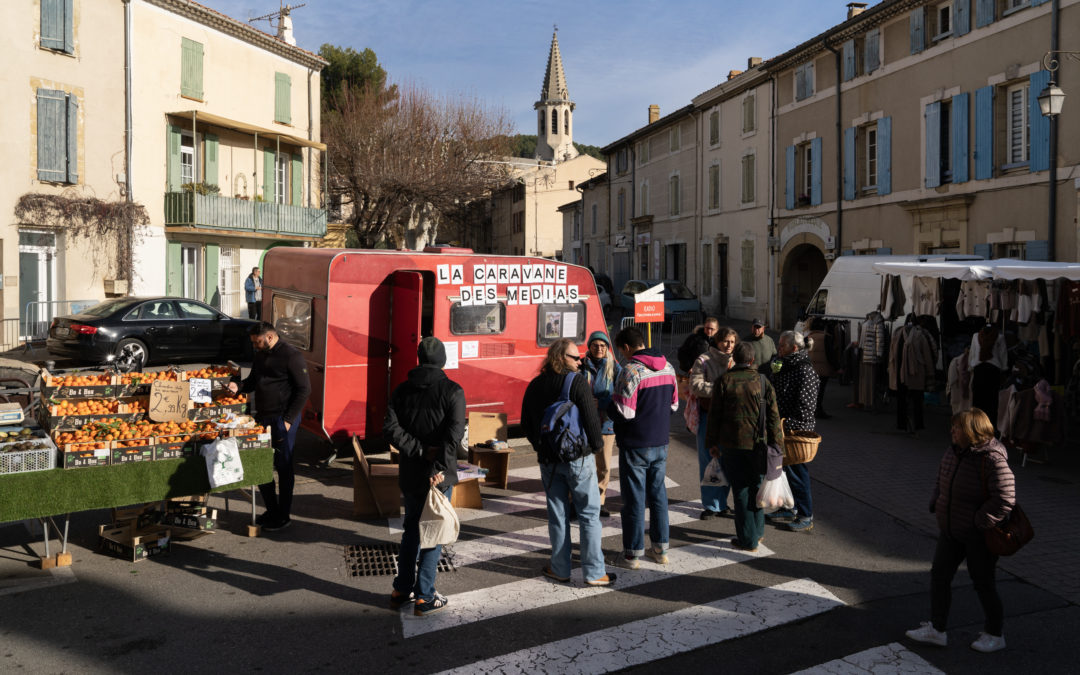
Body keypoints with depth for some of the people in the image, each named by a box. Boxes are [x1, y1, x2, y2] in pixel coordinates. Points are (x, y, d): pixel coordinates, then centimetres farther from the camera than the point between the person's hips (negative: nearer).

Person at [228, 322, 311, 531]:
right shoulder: (260, 356, 14)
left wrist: (288, 419, -16)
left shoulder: (291, 355, -11)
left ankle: (283, 516, 10)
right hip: (262, 418, 8)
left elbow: (304, 390, -13)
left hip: (283, 420, -8)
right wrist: (238, 385, 3)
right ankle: (271, 510, 24)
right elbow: (253, 381, 26)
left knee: (283, 467, 0)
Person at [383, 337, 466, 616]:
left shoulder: (402, 390, 4)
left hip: (409, 474, 4)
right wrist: (439, 467, -22)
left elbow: (390, 428, -8)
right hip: (439, 476, -4)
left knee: (411, 530, 18)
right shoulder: (452, 391, -8)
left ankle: (402, 590, 24)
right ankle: (424, 597, 8)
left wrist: (419, 450, -12)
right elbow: (454, 434, -21)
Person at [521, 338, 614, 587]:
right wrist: (596, 445, 0)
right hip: (578, 457, -5)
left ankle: (560, 568, 20)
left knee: (557, 515, 14)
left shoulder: (535, 386, 5)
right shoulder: (578, 382, -13)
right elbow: (591, 418, -15)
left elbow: (526, 424, 10)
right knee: (589, 514, 4)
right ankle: (594, 572, 6)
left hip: (548, 460, 5)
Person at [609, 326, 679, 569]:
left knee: (634, 497, 1)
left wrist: (608, 403, -2)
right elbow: (674, 405, 14)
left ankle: (632, 554, 9)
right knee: (658, 493, 16)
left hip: (635, 445, -7)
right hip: (661, 442, 7)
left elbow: (624, 412, -20)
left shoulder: (631, 370, -18)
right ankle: (660, 549, 23)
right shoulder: (667, 367, 6)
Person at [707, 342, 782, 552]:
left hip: (732, 444, -2)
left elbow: (714, 415, -1)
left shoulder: (724, 381, -4)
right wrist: (777, 443, 7)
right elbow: (773, 416, 0)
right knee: (756, 487, 17)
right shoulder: (762, 381, -1)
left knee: (740, 491, 4)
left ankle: (748, 539, 7)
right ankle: (757, 532, 28)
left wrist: (713, 442, 8)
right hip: (758, 444, 2)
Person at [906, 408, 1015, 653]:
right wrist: (936, 504, 4)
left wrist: (979, 522, -21)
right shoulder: (954, 451, 1)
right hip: (951, 530, 8)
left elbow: (1005, 499, -26)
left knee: (983, 583, 7)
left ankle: (995, 635, 28)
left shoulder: (993, 460, -24)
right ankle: (936, 629, 21)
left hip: (980, 535, -8)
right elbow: (942, 480, 16)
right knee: (939, 575, 10)